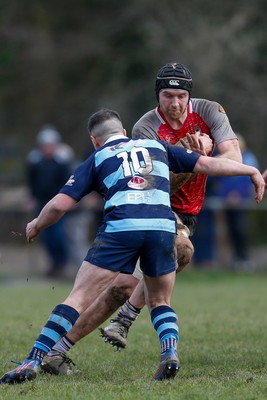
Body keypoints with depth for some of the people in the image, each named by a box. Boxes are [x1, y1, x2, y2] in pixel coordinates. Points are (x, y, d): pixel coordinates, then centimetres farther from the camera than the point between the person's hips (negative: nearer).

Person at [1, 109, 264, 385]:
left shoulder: (96, 159, 20)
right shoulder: (157, 146, 27)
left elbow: (60, 204, 12)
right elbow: (207, 164, 26)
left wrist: (35, 226, 31)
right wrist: (252, 171, 38)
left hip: (120, 229, -2)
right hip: (163, 227, 2)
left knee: (79, 298, 1)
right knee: (160, 302, 23)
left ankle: (32, 362, -7)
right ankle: (170, 352, -3)